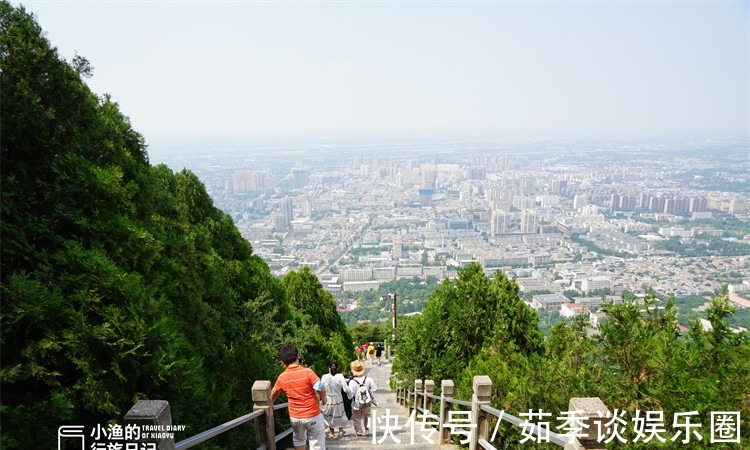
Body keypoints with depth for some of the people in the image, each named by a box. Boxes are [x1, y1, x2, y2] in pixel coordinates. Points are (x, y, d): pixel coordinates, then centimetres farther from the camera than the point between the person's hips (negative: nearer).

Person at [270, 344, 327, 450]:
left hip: (295, 417, 4)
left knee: (299, 441, 24)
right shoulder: (307, 372, -17)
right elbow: (321, 389, -16)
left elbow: (273, 394, 14)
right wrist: (324, 401, 4)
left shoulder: (281, 378, -4)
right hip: (313, 415, -3)